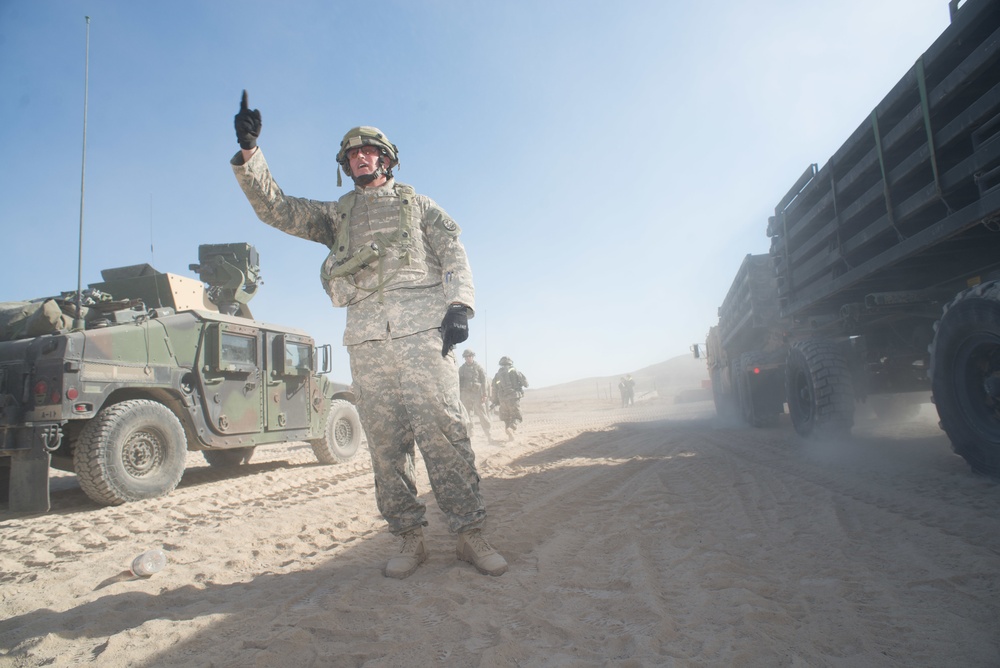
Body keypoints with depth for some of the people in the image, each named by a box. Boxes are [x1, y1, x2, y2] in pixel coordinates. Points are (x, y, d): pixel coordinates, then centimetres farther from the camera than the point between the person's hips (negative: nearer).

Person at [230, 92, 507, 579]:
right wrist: (249, 152, 5)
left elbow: (453, 254, 9)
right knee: (386, 442, 0)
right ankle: (410, 538, 9)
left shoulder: (415, 202, 20)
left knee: (443, 432, -11)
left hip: (422, 328, -3)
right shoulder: (336, 214, 26)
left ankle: (470, 534, -5)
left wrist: (459, 305, -7)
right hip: (366, 338, 3)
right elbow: (274, 208, 18)